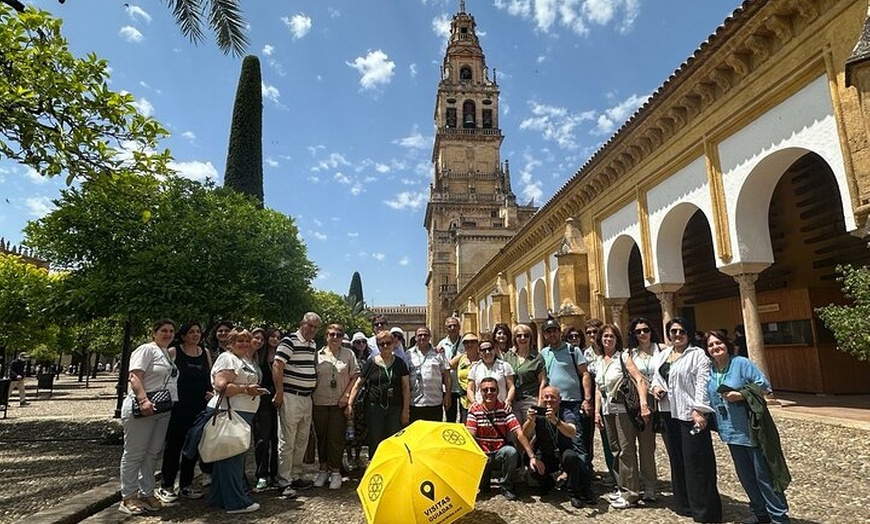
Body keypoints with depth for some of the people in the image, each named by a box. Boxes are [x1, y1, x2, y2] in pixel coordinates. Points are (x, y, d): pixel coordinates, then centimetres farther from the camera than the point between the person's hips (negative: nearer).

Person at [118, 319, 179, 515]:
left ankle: (146, 493, 21)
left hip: (163, 411, 8)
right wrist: (143, 400, -29)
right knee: (135, 454, 2)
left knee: (153, 454, 12)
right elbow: (134, 376, -18)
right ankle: (128, 497, 13)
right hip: (141, 410, -8)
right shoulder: (146, 349, -8)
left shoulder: (169, 354, 17)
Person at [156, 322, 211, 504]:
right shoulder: (174, 352, -5)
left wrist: (212, 392, 2)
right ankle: (166, 487, 17)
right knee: (174, 445, 3)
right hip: (179, 406, -5)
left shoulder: (205, 353, 10)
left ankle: (186, 485, 25)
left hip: (200, 407, 5)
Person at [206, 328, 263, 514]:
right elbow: (221, 386, -22)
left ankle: (219, 497, 28)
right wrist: (246, 389, -24)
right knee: (232, 457, -3)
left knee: (231, 457, 16)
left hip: (242, 413, 10)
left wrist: (254, 390, 17)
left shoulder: (246, 360, 18)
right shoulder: (227, 359, -11)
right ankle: (236, 502, 4)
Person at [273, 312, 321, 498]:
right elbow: (277, 366, -17)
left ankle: (296, 476, 28)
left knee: (302, 441, 15)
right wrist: (279, 391, -18)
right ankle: (284, 482, 8)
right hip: (290, 398, -8)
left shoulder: (313, 345, 13)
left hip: (307, 398, 8)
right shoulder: (289, 341, -12)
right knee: (287, 442, -1)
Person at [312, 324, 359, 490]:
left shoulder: (348, 354, 3)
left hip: (339, 403, -1)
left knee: (337, 437, 1)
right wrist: (311, 396, -1)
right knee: (321, 437, 11)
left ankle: (335, 471, 13)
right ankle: (323, 469, 25)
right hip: (319, 402, 1)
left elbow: (355, 376, 3)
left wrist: (347, 394, -7)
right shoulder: (318, 354, 4)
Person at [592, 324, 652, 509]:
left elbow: (639, 380, -16)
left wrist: (643, 405, -26)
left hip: (623, 408, -6)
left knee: (627, 449, -1)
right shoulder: (598, 361, 10)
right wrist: (597, 411, 8)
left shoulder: (623, 357, -6)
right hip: (607, 409, 6)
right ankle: (622, 487, 28)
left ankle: (631, 493, 10)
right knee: (615, 449, 14)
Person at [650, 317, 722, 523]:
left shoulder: (697, 354, -5)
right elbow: (656, 377, 23)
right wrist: (655, 387, 1)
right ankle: (684, 505, 27)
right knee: (677, 460, 14)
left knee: (696, 462, -3)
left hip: (690, 414, -7)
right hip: (669, 414, 7)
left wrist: (699, 410, -20)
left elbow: (702, 384, -13)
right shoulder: (660, 356, 15)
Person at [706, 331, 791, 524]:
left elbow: (764, 386, -12)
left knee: (763, 474, 2)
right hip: (731, 432, 6)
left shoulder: (741, 363, -11)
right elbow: (711, 399, 15)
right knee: (745, 475, 15)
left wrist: (741, 395, -22)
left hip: (752, 430, -6)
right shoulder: (709, 371, 6)